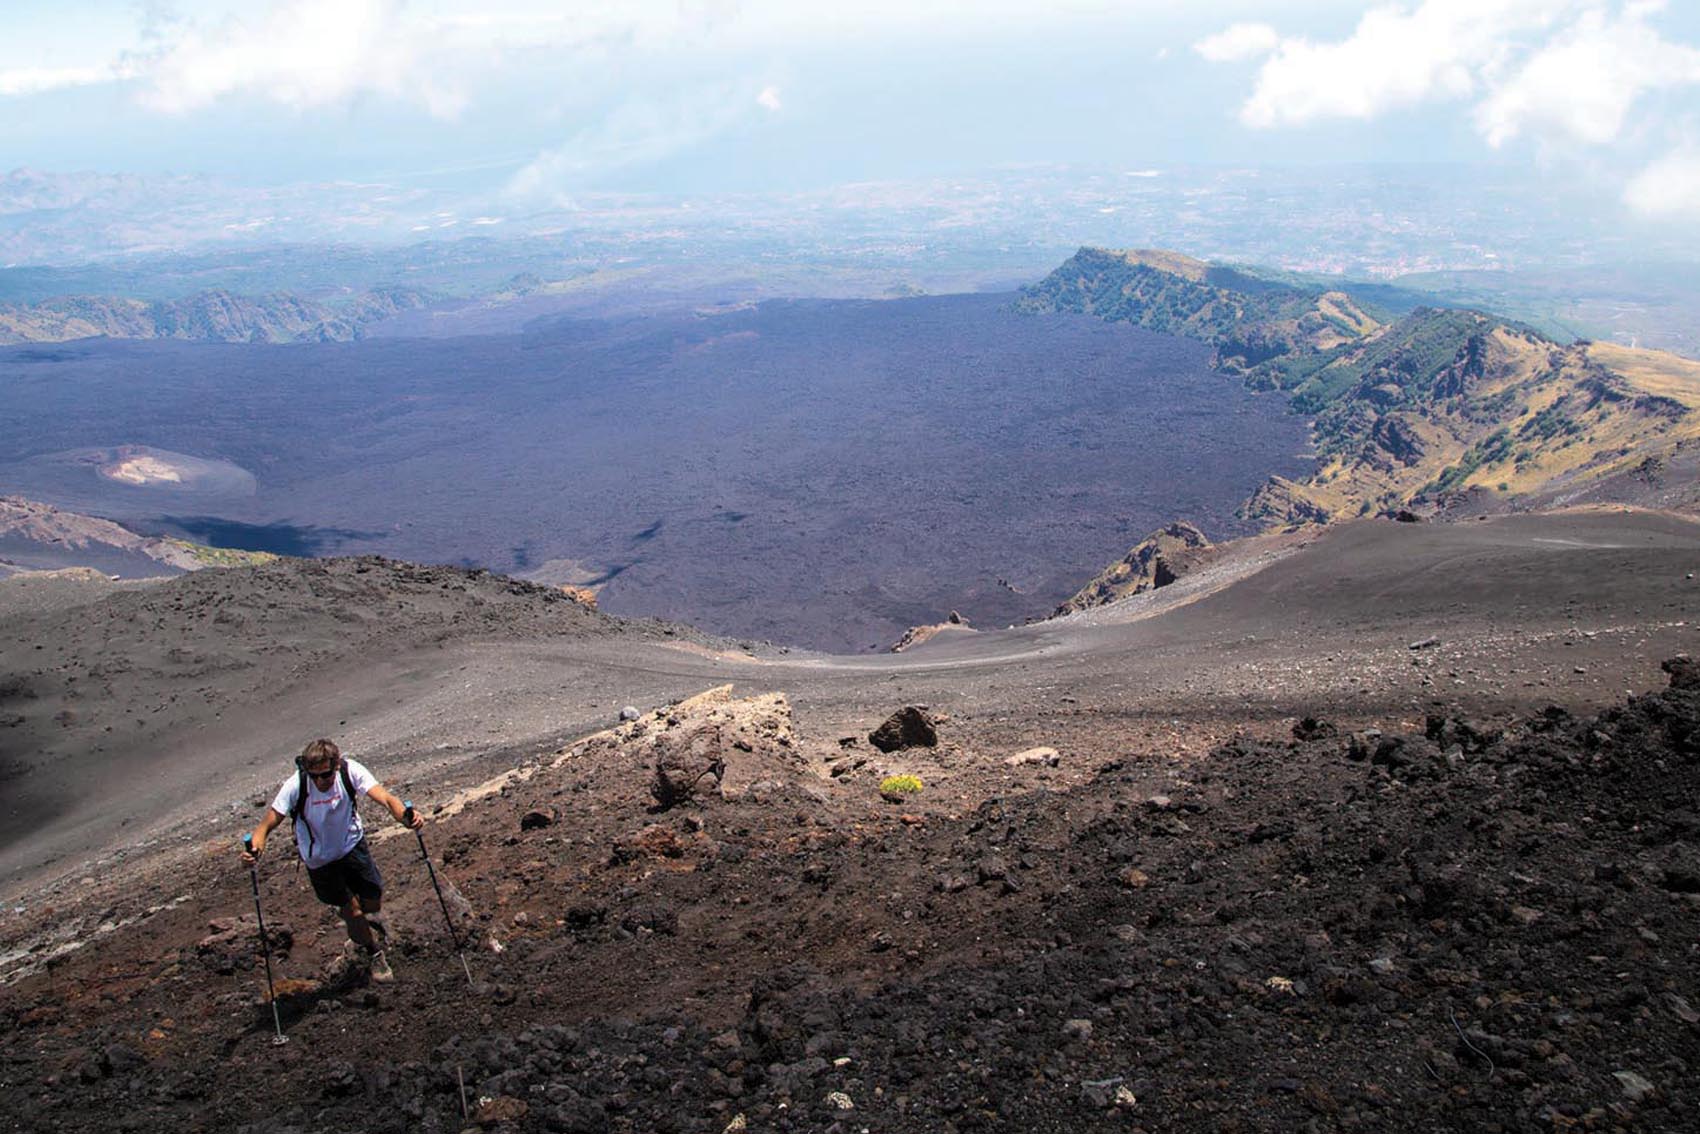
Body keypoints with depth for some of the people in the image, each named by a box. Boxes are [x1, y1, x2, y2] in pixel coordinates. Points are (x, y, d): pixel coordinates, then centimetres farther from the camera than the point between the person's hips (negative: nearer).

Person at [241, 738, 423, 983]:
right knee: (352, 910, 4)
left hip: (352, 844, 1)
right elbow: (269, 823, -27)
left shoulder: (350, 771, -27)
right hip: (319, 857, -1)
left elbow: (384, 797, -37)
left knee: (373, 903, 7)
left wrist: (405, 815, -58)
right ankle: (374, 954, 33)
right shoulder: (295, 786, -30)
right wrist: (255, 847, -48)